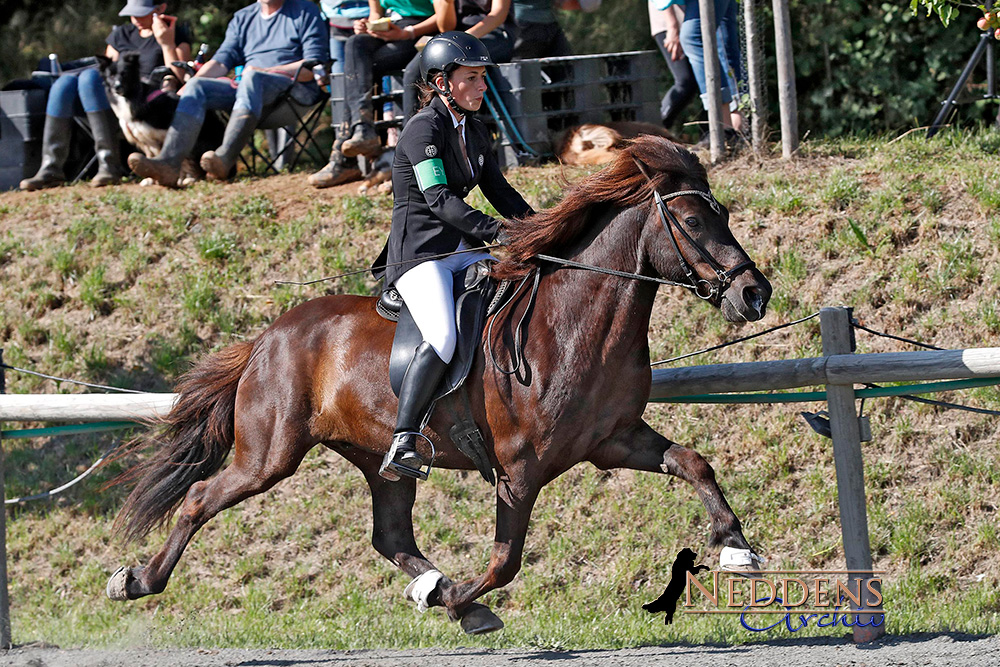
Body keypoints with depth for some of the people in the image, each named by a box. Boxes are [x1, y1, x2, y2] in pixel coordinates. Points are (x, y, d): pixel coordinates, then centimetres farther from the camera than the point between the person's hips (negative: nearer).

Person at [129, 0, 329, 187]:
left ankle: (225, 158, -54)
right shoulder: (243, 18, 24)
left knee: (252, 77, -37)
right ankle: (169, 163, -38)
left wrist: (268, 71, -14)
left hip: (297, 88, -5)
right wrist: (188, 85, -5)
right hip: (246, 88, 5)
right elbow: (223, 59, 13)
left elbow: (316, 66, -3)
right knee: (197, 86, -18)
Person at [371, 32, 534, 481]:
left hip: (462, 251, 9)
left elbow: (498, 191, 20)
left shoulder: (473, 130, 15)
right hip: (418, 253, -9)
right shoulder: (424, 129, -12)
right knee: (442, 338, -31)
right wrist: (496, 232, -31)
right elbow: (439, 198, -23)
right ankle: (402, 445, -34)